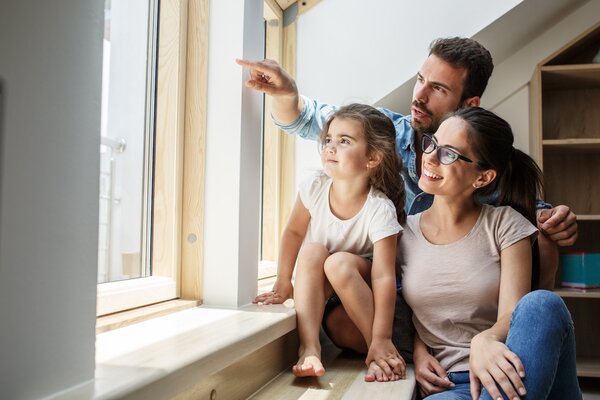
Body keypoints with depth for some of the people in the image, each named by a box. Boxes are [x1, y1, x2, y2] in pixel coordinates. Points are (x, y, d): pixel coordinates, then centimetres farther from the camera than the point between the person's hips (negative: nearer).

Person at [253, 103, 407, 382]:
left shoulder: (380, 210, -28)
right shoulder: (315, 188, -18)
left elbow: (383, 276, -31)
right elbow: (294, 232, -4)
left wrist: (381, 339, -34)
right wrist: (282, 283, -3)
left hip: (357, 286, -3)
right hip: (317, 288, 3)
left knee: (339, 263, -34)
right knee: (312, 251, -28)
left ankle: (377, 350, -21)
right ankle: (308, 348, -31)